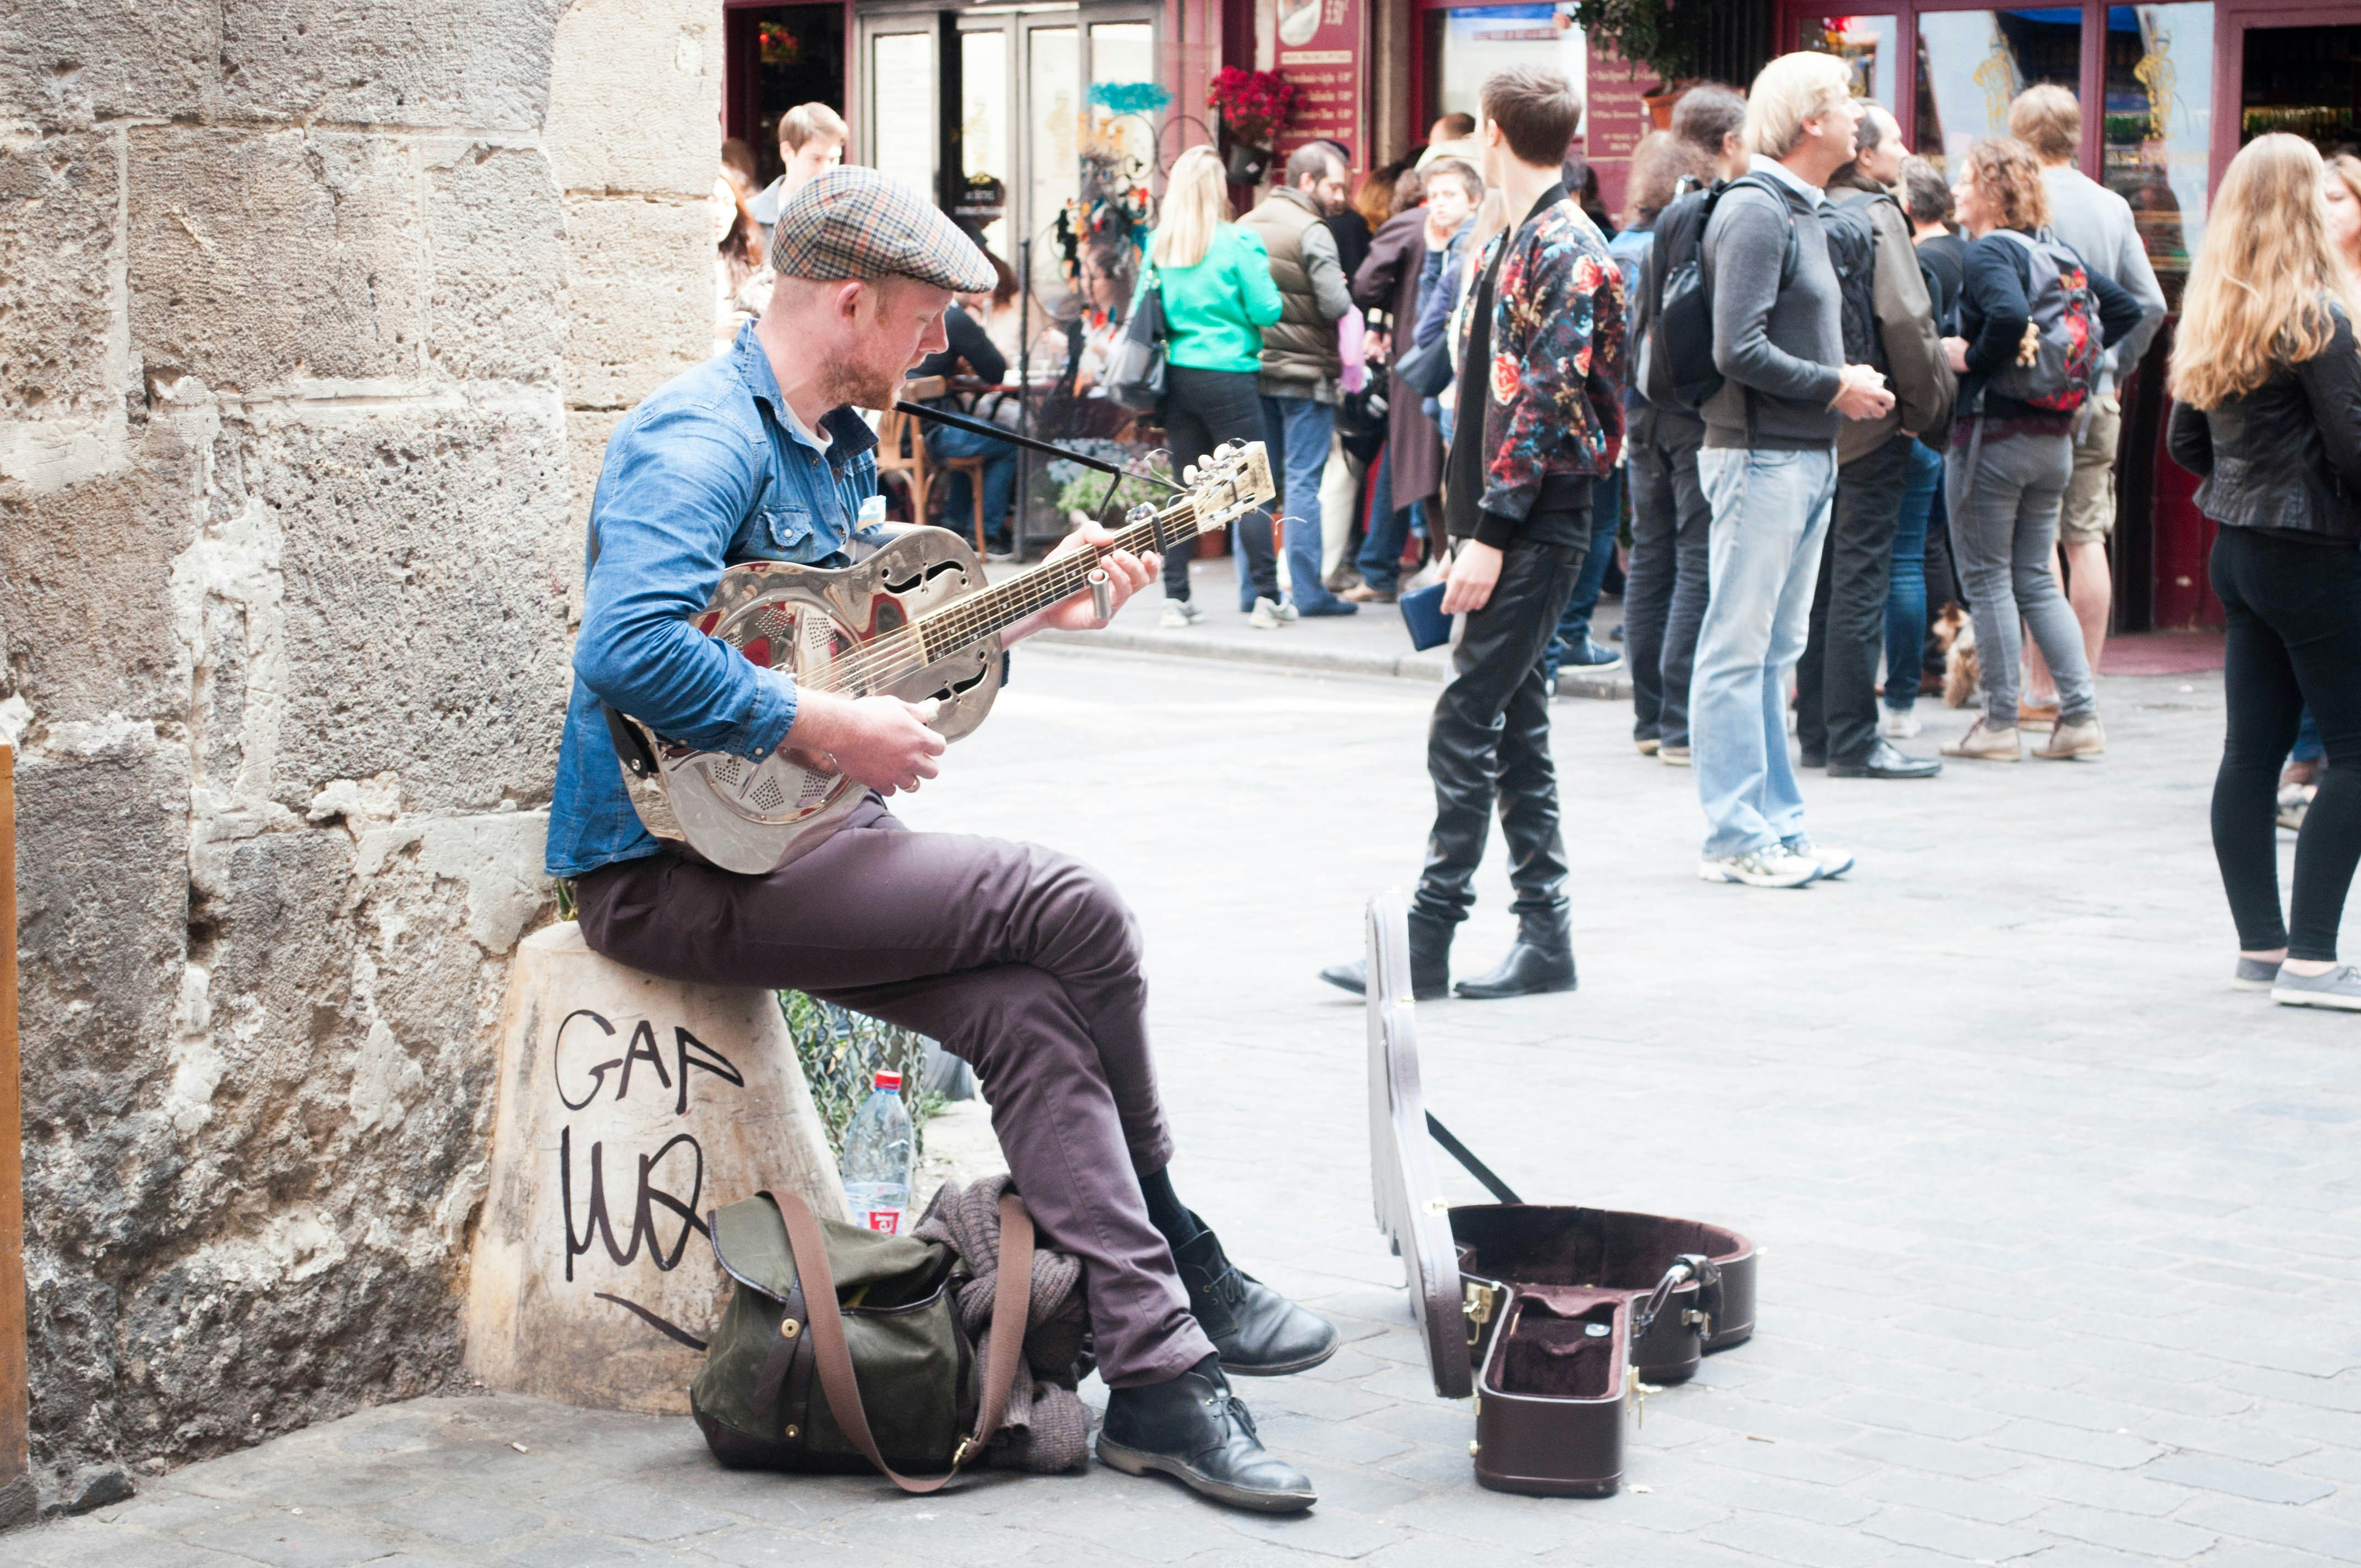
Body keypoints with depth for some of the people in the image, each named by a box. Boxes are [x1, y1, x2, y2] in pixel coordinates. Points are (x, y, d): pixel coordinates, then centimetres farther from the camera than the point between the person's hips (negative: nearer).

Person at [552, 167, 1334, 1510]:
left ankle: (1160, 1374, -13)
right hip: (676, 870, -9)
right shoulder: (702, 439, -16)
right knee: (1074, 911, -18)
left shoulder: (835, 447, 16)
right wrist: (830, 729, -24)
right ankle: (1167, 1235, 3)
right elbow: (628, 652, -31)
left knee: (1028, 1015, -14)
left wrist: (1028, 606, 20)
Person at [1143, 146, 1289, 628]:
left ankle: (1175, 598, 9)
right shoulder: (1237, 243, -10)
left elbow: (1144, 309, 9)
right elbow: (1266, 310, -10)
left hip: (1178, 373, 5)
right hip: (1228, 376, -5)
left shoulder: (1159, 245, 3)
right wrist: (1262, 276, 8)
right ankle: (1266, 598, -2)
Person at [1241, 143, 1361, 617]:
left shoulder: (1246, 227, 11)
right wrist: (1345, 291, 2)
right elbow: (1336, 304, -18)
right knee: (1303, 480, -5)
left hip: (1252, 369, 6)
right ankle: (1307, 590, -5)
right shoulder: (1312, 231, -11)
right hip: (1305, 373, -6)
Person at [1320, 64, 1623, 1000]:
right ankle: (1545, 937, 14)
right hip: (1504, 525, 10)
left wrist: (1491, 530, -21)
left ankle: (1429, 938, -9)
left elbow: (1551, 401, -19)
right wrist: (1475, 526, 16)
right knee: (1513, 727, 10)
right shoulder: (1517, 245, 17)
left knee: (1466, 726, -10)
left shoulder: (1569, 252, -13)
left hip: (1536, 525, -10)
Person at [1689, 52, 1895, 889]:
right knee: (1738, 651, -5)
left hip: (1806, 458, 10)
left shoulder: (1802, 211, 18)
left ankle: (1778, 826, 17)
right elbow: (1739, 350, -20)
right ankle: (1735, 839, -2)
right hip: (1760, 457, -10)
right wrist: (1837, 387, -12)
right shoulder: (1755, 211, -13)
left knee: (1774, 652, 12)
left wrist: (1849, 380, 7)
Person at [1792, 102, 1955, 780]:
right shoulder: (1877, 217, -11)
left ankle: (1816, 731, 16)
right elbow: (1906, 322, -17)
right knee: (1862, 579, -5)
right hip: (1872, 421, -7)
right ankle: (1853, 741, -4)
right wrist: (1929, 408, -7)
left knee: (1825, 576, 12)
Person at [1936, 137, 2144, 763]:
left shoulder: (1988, 254, -13)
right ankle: (2081, 716, 8)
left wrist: (1970, 358, -17)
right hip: (2054, 435, 8)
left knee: (1986, 580, 1)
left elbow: (2011, 315, -33)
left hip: (1991, 433, -8)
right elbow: (2125, 307, 18)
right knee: (2036, 578, 13)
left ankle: (2000, 723, 3)